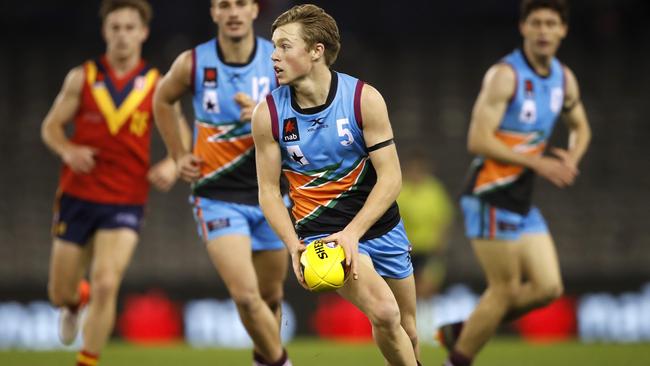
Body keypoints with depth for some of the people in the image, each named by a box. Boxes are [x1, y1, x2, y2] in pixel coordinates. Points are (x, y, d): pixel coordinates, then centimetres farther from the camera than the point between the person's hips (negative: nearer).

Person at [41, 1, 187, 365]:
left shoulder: (157, 85, 0)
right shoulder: (82, 78, 1)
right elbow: (51, 127, 6)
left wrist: (172, 165, -13)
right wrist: (68, 151, -15)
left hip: (126, 202, -1)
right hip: (77, 197, 1)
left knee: (106, 285, -18)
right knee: (59, 293, 8)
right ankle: (76, 301, 47)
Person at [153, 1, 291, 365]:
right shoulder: (193, 64, -6)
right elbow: (162, 100, 15)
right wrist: (179, 155, 8)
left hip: (270, 194, 2)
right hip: (217, 195, -2)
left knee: (271, 296, 15)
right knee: (246, 295, -18)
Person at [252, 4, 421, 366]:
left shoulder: (364, 99, -12)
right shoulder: (268, 113, -10)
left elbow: (390, 177, -12)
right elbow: (269, 189, -4)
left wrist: (352, 233, -24)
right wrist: (294, 246, -19)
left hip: (377, 224, 2)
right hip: (319, 232, -2)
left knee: (407, 329, 12)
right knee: (384, 313, -24)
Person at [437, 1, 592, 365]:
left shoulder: (564, 78, 9)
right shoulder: (505, 75, -15)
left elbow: (580, 127, 26)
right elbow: (478, 140, -21)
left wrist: (571, 160, 4)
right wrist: (538, 163, -21)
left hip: (523, 202, 8)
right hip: (491, 198, -8)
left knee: (548, 288, 0)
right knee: (506, 290, -7)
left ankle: (462, 331, 15)